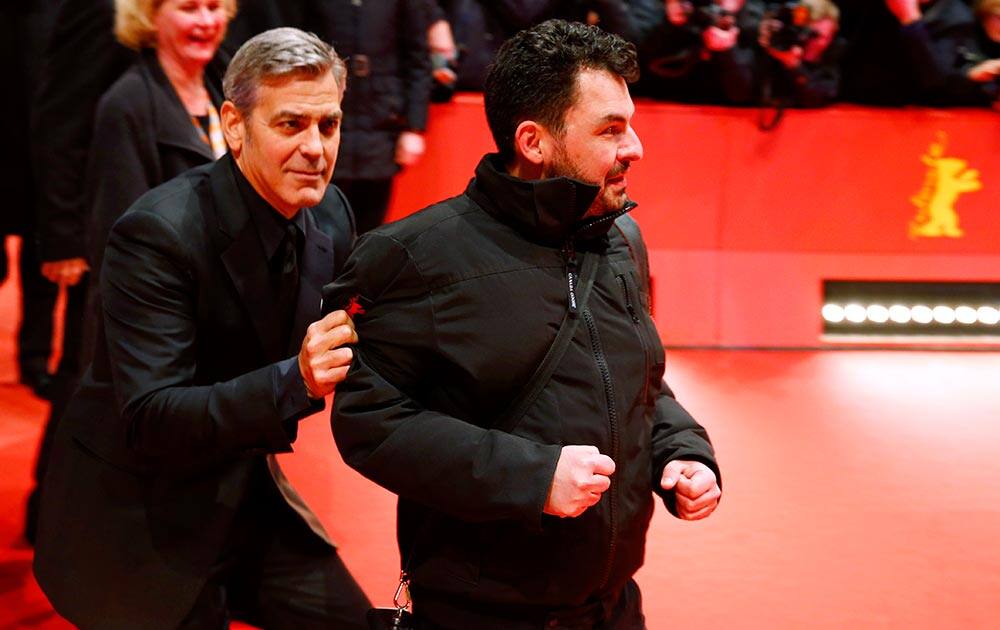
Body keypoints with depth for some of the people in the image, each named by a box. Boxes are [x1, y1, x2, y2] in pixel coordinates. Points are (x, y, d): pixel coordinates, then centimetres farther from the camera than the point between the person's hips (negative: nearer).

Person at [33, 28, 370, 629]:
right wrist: (295, 379, -39)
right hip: (142, 523, -6)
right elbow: (150, 421, -27)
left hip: (246, 493, 6)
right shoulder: (158, 231, -24)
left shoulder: (331, 215, -3)